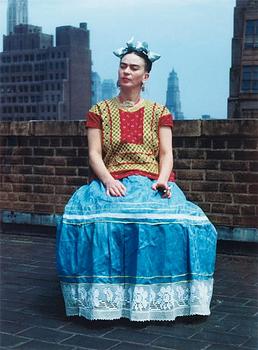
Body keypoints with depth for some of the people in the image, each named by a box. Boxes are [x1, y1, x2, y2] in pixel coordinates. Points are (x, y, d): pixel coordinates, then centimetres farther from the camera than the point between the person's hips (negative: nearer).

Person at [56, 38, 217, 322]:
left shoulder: (159, 112, 14)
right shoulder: (99, 111, 13)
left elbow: (166, 153, 6)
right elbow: (94, 154, 3)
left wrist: (162, 181, -15)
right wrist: (109, 180, -16)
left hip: (152, 183, 1)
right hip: (111, 183, 0)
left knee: (175, 222, -30)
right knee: (99, 220, -34)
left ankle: (159, 296, -13)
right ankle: (106, 296, -18)